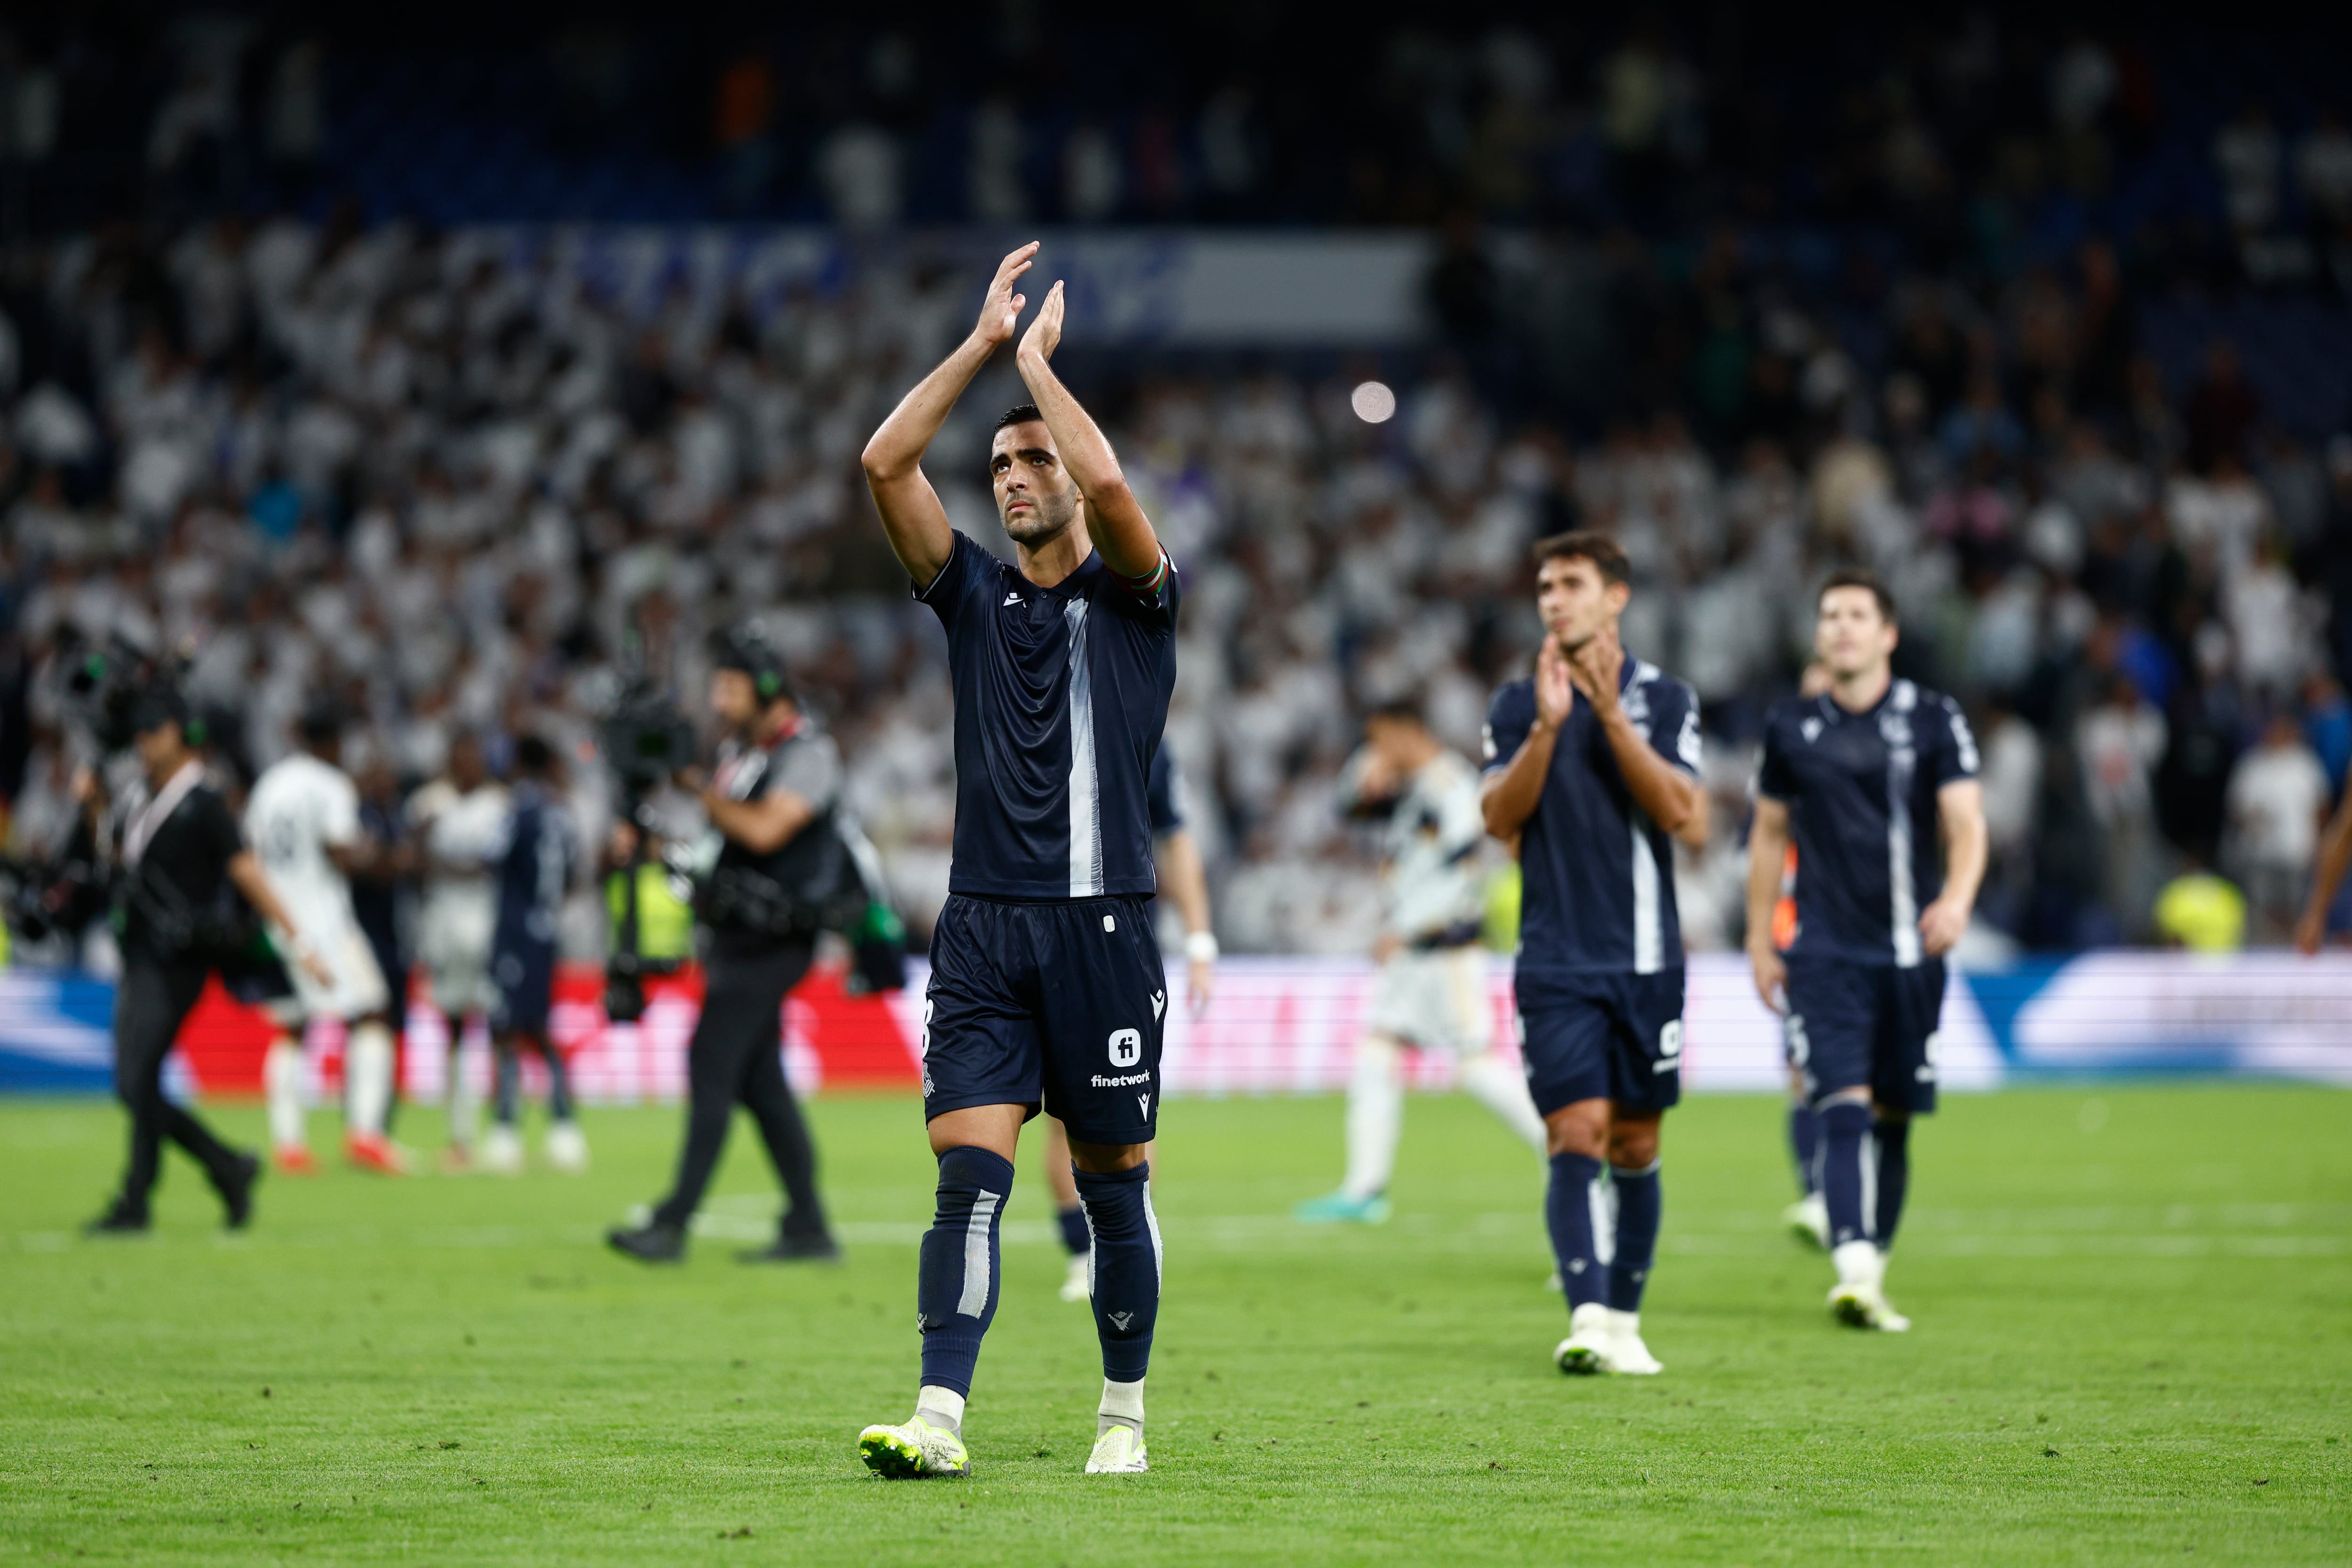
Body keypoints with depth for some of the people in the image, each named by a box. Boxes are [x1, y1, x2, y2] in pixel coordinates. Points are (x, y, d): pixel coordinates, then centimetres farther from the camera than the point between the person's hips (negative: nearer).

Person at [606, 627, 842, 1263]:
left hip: (770, 941, -9)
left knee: (712, 1063, -13)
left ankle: (673, 1225, -14)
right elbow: (718, 839, 19)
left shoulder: (808, 754, -11)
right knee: (761, 1082, 9)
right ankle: (809, 1229, 13)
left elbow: (764, 831, -23)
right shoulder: (739, 750, 15)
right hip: (734, 936, 9)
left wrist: (696, 786, -14)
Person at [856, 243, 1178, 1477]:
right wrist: (982, 342, -1)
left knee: (1114, 1186, 5)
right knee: (967, 1177, -9)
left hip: (1101, 925, -2)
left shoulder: (1133, 596, 2)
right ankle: (939, 1419, -17)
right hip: (981, 926, 2)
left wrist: (1037, 359, -6)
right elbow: (885, 462, 2)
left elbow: (1108, 482, -18)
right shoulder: (974, 595, 13)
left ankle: (1125, 1410, 19)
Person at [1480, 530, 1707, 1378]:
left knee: (1634, 1147, 7)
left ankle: (1623, 1320, 18)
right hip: (1556, 962, -1)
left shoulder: (1663, 699, 3)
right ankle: (1586, 1318, -22)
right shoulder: (1518, 705, 6)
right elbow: (1500, 817, -5)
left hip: (1645, 958, 1)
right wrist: (1548, 725, -17)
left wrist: (1612, 718, -14)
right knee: (1576, 1134, -14)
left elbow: (1690, 821, -8)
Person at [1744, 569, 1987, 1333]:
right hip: (1825, 950, 0)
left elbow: (1965, 824, -4)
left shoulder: (1933, 720, 2)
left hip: (1910, 951, 1)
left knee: (1892, 1117, 7)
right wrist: (1759, 941, 15)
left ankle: (1873, 1272, 20)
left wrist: (1956, 898, -23)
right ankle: (1854, 1270, -28)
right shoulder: (1791, 727, 7)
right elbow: (1770, 834, 16)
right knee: (1845, 1107, -16)